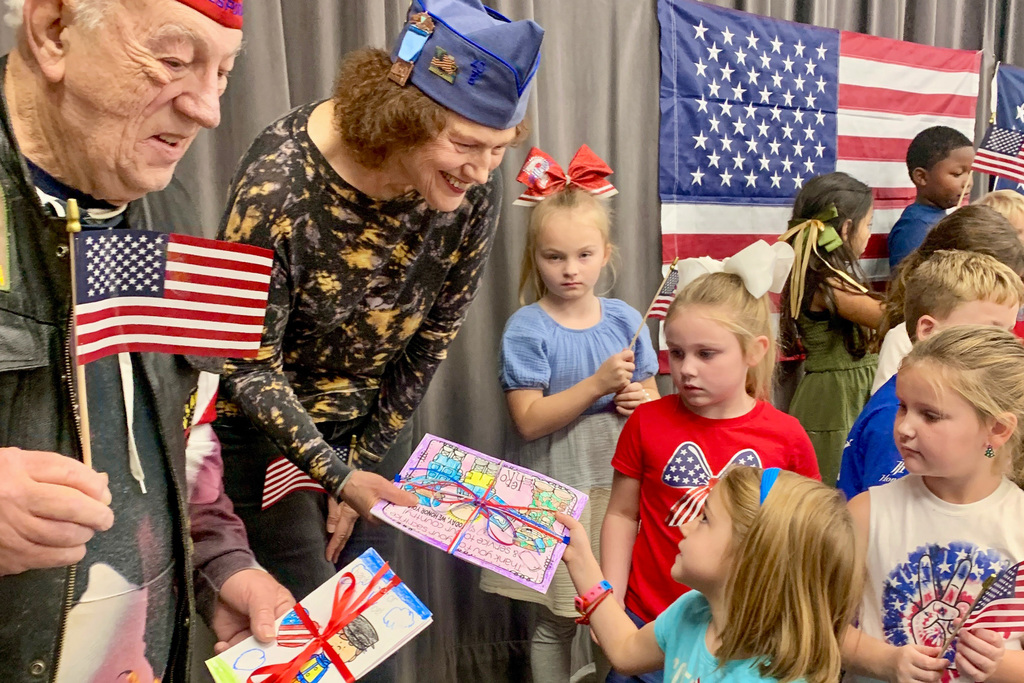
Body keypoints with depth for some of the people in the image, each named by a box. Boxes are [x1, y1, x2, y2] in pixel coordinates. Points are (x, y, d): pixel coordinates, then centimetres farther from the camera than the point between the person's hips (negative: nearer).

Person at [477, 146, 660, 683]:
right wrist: (599, 383, -21)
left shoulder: (625, 320, 3)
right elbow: (530, 420, -15)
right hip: (554, 492, -3)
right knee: (556, 621, 8)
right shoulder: (527, 328, -9)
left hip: (617, 484, 4)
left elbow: (651, 396, 15)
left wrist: (643, 398, -8)